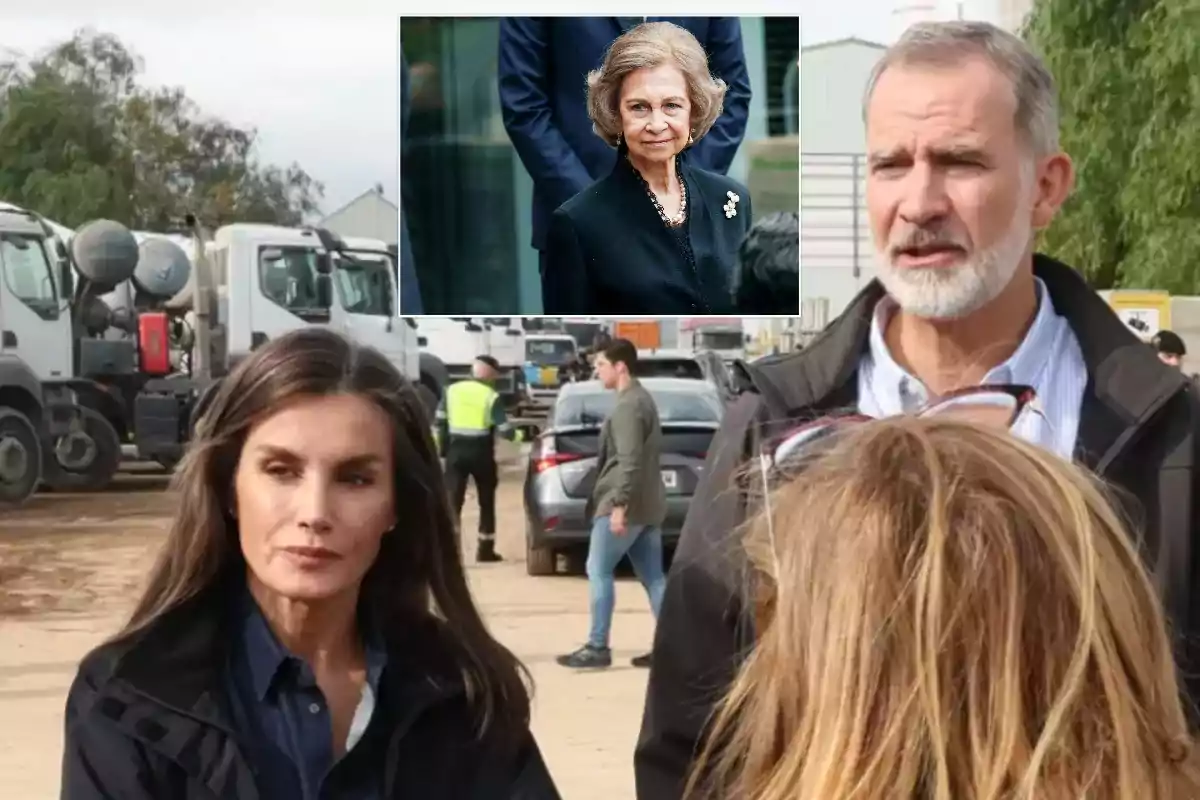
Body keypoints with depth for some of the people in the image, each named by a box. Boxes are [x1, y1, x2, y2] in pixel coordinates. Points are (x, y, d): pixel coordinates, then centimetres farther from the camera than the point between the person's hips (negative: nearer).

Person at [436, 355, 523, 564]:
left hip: (456, 450, 2)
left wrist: (442, 449, 13)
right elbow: (503, 428, -10)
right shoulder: (491, 396, -6)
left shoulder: (452, 390, 4)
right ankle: (485, 550, 14)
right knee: (487, 502, 13)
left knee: (453, 501, 0)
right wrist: (517, 435, 11)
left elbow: (440, 422, 5)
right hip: (481, 452, -2)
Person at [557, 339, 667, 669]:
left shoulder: (628, 405, -14)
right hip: (648, 503, 10)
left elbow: (630, 460, -22)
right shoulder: (642, 399, 17)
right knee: (653, 577, 7)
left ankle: (597, 648, -2)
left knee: (599, 571, -3)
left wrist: (619, 504, -25)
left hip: (625, 505, -10)